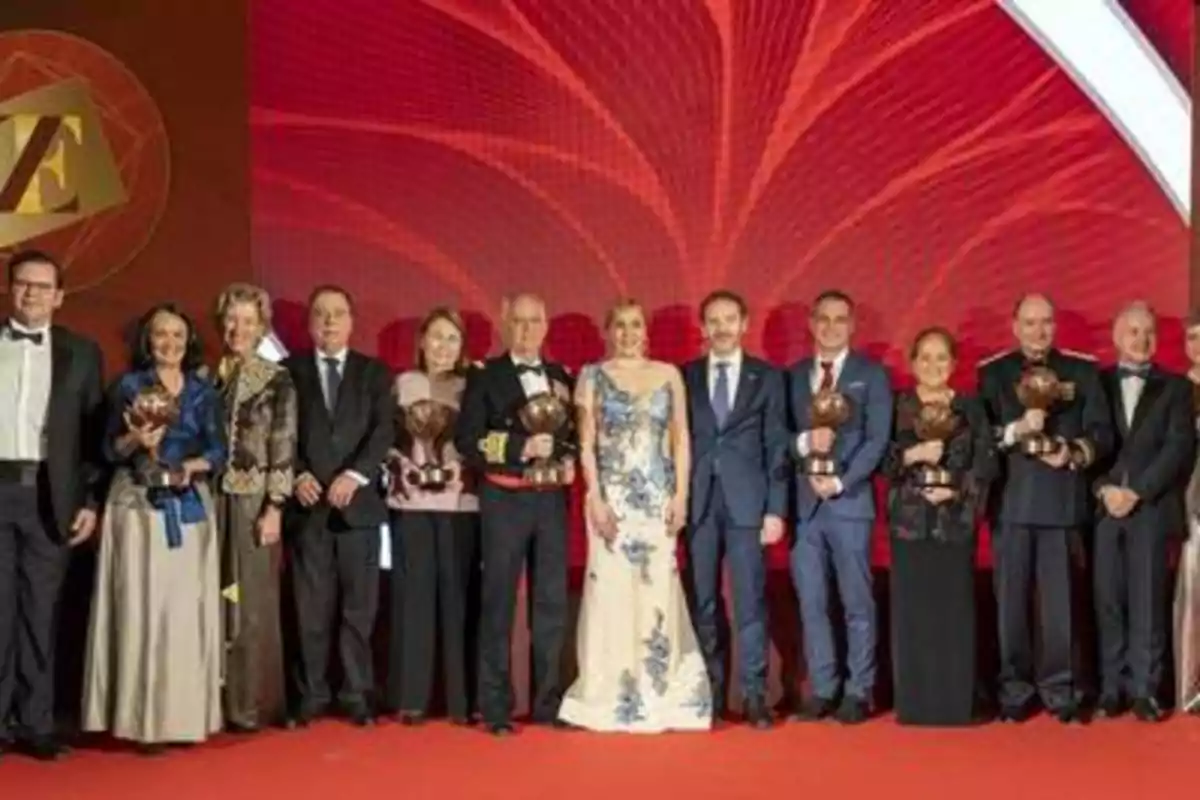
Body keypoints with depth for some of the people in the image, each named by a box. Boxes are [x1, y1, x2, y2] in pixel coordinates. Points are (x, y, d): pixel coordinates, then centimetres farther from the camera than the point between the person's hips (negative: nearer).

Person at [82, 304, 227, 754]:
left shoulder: (204, 391, 11)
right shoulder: (130, 386, 4)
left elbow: (218, 450, 4)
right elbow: (110, 451, 1)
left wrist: (194, 465, -15)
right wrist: (134, 441, -19)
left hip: (191, 508, 3)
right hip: (138, 506, -2)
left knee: (188, 610, 0)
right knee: (141, 609, -7)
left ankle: (185, 713, 6)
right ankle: (143, 718, -4)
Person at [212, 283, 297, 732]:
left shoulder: (277, 381, -2)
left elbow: (283, 448, -6)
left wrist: (274, 508, -12)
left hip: (253, 502, -3)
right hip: (209, 500, 3)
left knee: (253, 602, 1)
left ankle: (251, 705, 9)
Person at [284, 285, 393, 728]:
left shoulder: (374, 372, 11)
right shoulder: (289, 370, 9)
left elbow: (383, 431, -1)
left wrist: (354, 475, -14)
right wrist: (297, 475, -12)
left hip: (358, 501, 0)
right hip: (307, 503, 0)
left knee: (359, 607, 2)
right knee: (310, 608, 2)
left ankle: (356, 695, 10)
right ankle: (311, 695, 10)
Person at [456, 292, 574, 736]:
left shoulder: (561, 377, 12)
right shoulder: (485, 376, 0)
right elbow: (467, 440, -9)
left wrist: (569, 461, -4)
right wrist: (521, 448, -18)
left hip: (551, 500, 4)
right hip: (505, 500, -4)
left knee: (552, 602, 8)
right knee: (498, 603, 0)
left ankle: (548, 702, 17)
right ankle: (496, 707, 5)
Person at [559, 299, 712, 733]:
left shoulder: (668, 375, 10)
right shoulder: (593, 376, 5)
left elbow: (681, 438, 8)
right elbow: (586, 443, 0)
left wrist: (681, 494, -1)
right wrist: (595, 498, -9)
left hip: (658, 497, 2)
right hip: (611, 496, -1)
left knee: (658, 592, 1)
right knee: (612, 590, -3)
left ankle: (661, 697, 10)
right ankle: (610, 698, 4)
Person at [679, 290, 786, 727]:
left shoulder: (767, 377, 6)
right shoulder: (684, 377, 8)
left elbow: (777, 446, 2)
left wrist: (776, 509, -5)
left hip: (747, 501, -1)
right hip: (697, 502, 2)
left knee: (750, 600, -2)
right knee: (702, 601, 5)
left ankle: (753, 694, 4)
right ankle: (710, 691, 13)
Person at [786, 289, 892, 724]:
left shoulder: (871, 374, 3)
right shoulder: (793, 375, 13)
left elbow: (877, 440, -5)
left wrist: (841, 482, -15)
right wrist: (803, 442, -13)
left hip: (850, 501, -3)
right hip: (804, 502, 3)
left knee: (857, 602, 1)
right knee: (811, 603, 5)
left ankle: (858, 692, 8)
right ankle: (823, 689, 13)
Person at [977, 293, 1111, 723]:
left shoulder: (1083, 369, 9)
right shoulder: (992, 372, 7)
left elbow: (1102, 431, 3)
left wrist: (1075, 454, -15)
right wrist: (1016, 430, -18)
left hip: (1063, 500, 0)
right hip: (1011, 500, 0)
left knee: (1061, 599, 2)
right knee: (1011, 598, 2)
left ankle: (1060, 689, 11)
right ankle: (1014, 690, 11)